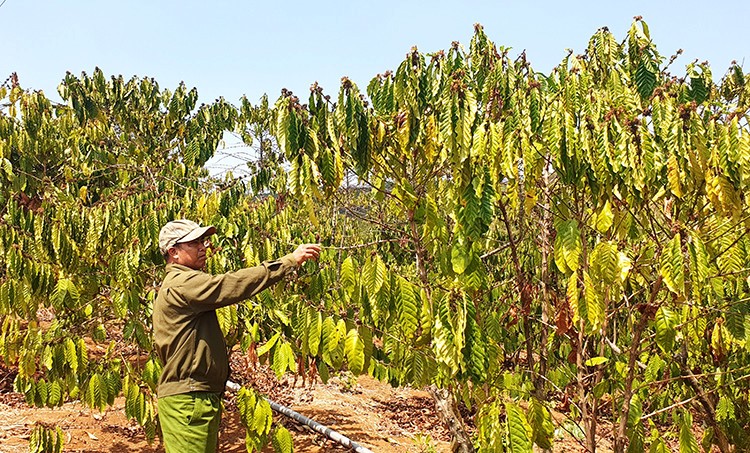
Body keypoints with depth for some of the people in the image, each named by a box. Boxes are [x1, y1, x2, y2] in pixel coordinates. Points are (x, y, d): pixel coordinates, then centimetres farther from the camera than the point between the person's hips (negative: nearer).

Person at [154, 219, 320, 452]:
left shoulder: (180, 284, 20)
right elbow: (234, 284, -24)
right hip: (187, 401, -11)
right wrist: (290, 260, -22)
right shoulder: (181, 284, -16)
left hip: (200, 397, 11)